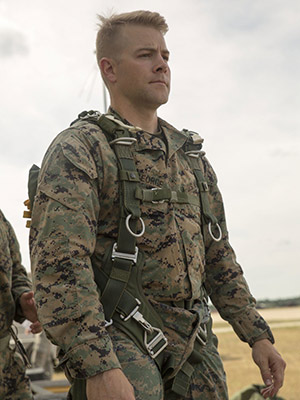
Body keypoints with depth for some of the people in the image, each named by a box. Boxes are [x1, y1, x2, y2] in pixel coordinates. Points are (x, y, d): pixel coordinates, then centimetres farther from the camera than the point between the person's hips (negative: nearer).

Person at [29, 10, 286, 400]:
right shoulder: (78, 149, -7)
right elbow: (59, 264, -19)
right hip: (114, 338, -6)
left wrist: (258, 335, 12)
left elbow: (217, 255, 19)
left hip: (190, 339, 6)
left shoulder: (190, 153, 15)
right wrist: (97, 367, -28)